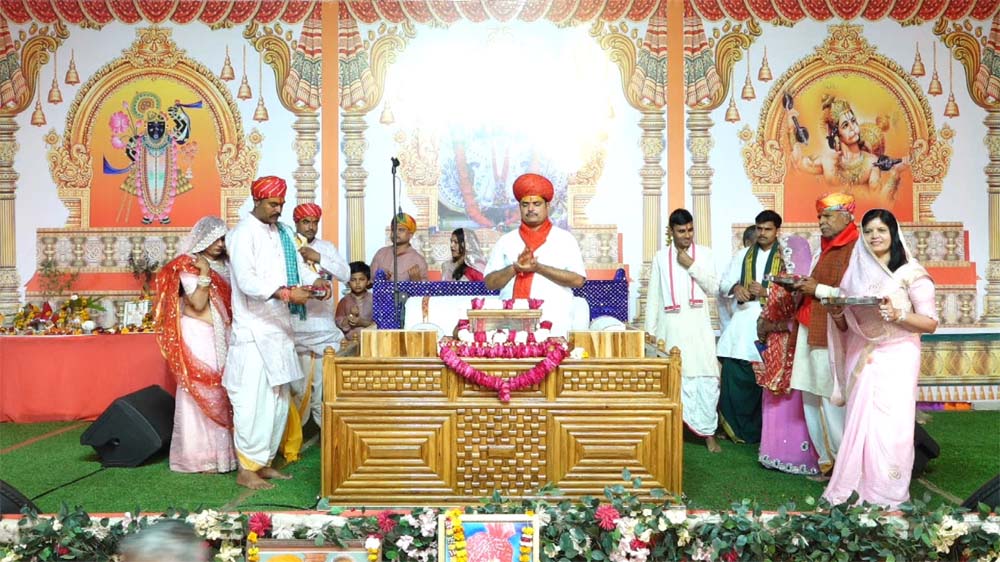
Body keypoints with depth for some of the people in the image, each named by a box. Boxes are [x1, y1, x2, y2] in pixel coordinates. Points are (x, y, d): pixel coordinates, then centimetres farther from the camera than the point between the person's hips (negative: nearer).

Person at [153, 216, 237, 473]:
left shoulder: (222, 266, 14)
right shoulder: (188, 265, -6)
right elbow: (198, 303, -15)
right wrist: (204, 274, -18)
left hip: (220, 336, 6)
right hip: (198, 336, -6)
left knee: (220, 391, 6)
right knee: (202, 393, -3)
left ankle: (220, 450, 13)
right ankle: (201, 457, 3)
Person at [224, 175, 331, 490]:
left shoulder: (283, 232, 14)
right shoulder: (243, 233, -10)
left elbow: (298, 265, 16)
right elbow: (246, 281, -20)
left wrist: (314, 281, -6)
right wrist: (286, 293, -31)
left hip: (279, 329, 8)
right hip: (254, 331, -8)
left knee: (278, 399, 13)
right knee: (254, 400, -7)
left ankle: (264, 462, 24)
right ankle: (246, 469, 3)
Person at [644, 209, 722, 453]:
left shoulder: (704, 253, 7)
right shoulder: (661, 257, 6)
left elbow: (713, 287, 1)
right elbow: (653, 296, 6)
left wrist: (692, 265, -9)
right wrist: (650, 332, 3)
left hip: (698, 326, 0)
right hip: (671, 327, 0)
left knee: (706, 378, -4)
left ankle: (709, 432, 5)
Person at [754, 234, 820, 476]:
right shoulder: (781, 281, 13)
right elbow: (767, 316, 17)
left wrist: (776, 325, -12)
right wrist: (767, 326, 0)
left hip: (796, 352, -8)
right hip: (777, 352, 8)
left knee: (794, 402, -3)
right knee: (776, 402, 10)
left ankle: (798, 454, 4)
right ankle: (779, 450, 18)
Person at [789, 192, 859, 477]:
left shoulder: (857, 250, -9)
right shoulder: (824, 249, 19)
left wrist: (819, 290, -15)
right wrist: (801, 285, 10)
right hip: (813, 333, 9)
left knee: (832, 400, -6)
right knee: (812, 399, 9)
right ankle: (826, 457, 18)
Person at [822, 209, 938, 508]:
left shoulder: (911, 272, -3)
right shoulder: (855, 273, 10)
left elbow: (930, 323, -5)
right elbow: (845, 326, 15)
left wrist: (898, 315, -21)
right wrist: (837, 315, -7)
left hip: (896, 358, -3)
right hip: (861, 358, 4)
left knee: (892, 426, -7)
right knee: (860, 423, 1)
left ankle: (888, 497, 4)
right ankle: (855, 490, 9)